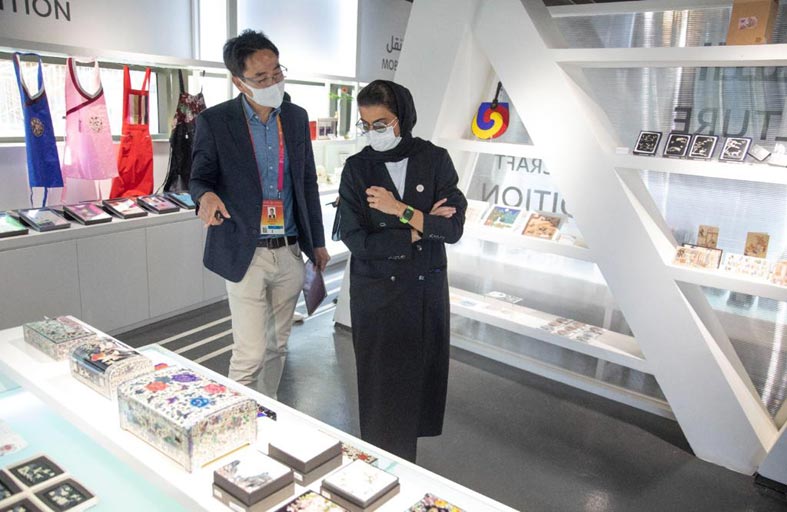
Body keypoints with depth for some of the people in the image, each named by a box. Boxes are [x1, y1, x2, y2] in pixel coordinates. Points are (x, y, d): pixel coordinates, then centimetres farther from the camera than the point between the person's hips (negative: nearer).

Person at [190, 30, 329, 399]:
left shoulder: (297, 117, 6)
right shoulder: (215, 121, -7)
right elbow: (199, 178, -1)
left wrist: (317, 242, 11)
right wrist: (207, 195, -27)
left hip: (290, 252, 5)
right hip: (246, 255, -4)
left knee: (277, 345, 16)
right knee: (250, 353, -5)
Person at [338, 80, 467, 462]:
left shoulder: (435, 160, -2)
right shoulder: (357, 168, -4)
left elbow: (454, 228, -10)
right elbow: (355, 240, -12)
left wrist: (402, 211, -20)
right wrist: (420, 230, -12)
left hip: (426, 288, 1)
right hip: (375, 290, -1)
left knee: (418, 376, 9)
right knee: (380, 384, 5)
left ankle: (406, 466, 31)